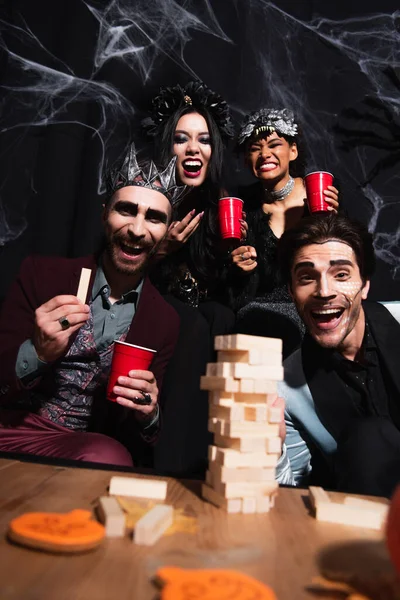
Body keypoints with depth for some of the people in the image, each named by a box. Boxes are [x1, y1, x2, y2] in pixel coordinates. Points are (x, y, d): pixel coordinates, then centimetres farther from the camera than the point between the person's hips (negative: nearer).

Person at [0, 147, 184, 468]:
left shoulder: (167, 322, 0)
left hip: (80, 446, 2)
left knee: (112, 458, -30)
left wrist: (148, 415, -15)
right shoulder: (42, 273, -2)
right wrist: (37, 353, -23)